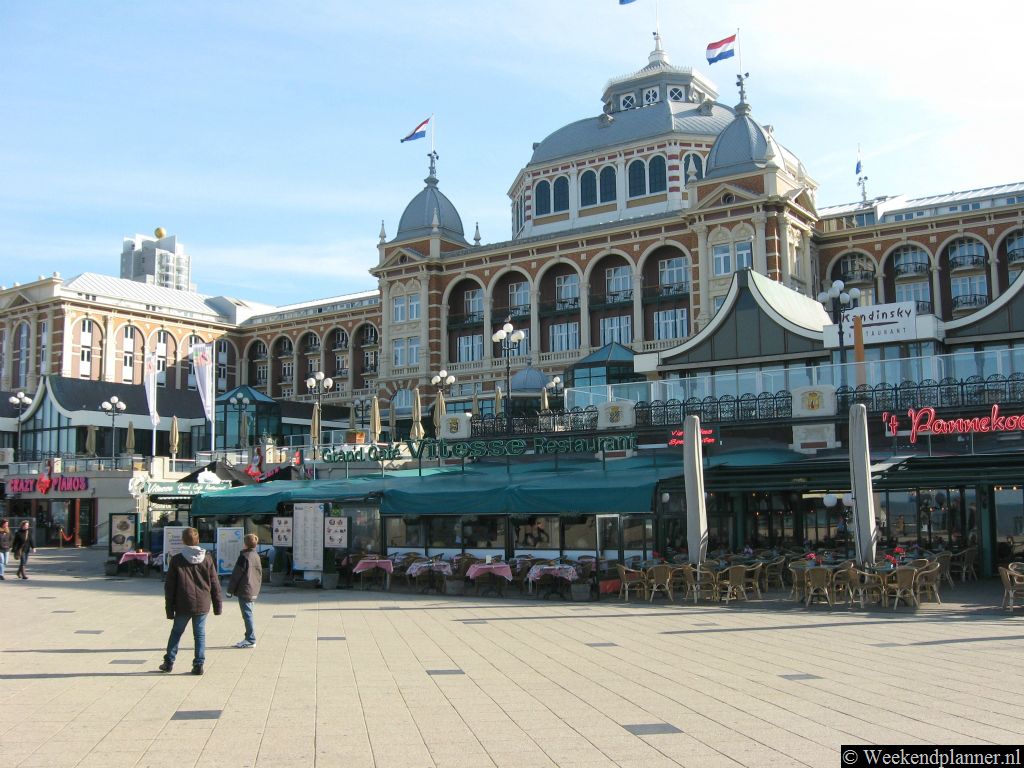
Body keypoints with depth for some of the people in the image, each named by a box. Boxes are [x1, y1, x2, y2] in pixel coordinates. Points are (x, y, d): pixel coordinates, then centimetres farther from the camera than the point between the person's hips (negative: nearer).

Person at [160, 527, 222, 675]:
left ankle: (169, 662, 20)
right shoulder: (207, 558, 0)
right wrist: (217, 605, 10)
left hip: (183, 605, -1)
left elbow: (169, 586, -1)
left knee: (176, 632, 17)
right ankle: (199, 665, 4)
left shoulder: (176, 560, -4)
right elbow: (215, 584, 3)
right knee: (200, 635, 7)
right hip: (202, 605, 1)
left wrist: (169, 609, 5)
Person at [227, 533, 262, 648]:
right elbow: (260, 574, 17)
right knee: (248, 614, 16)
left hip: (244, 591, -8)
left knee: (247, 614, -4)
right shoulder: (257, 556, 11)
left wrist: (230, 590, -6)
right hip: (253, 591, 8)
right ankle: (249, 638, 20)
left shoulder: (244, 556, -14)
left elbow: (236, 574, -13)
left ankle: (251, 640, -1)